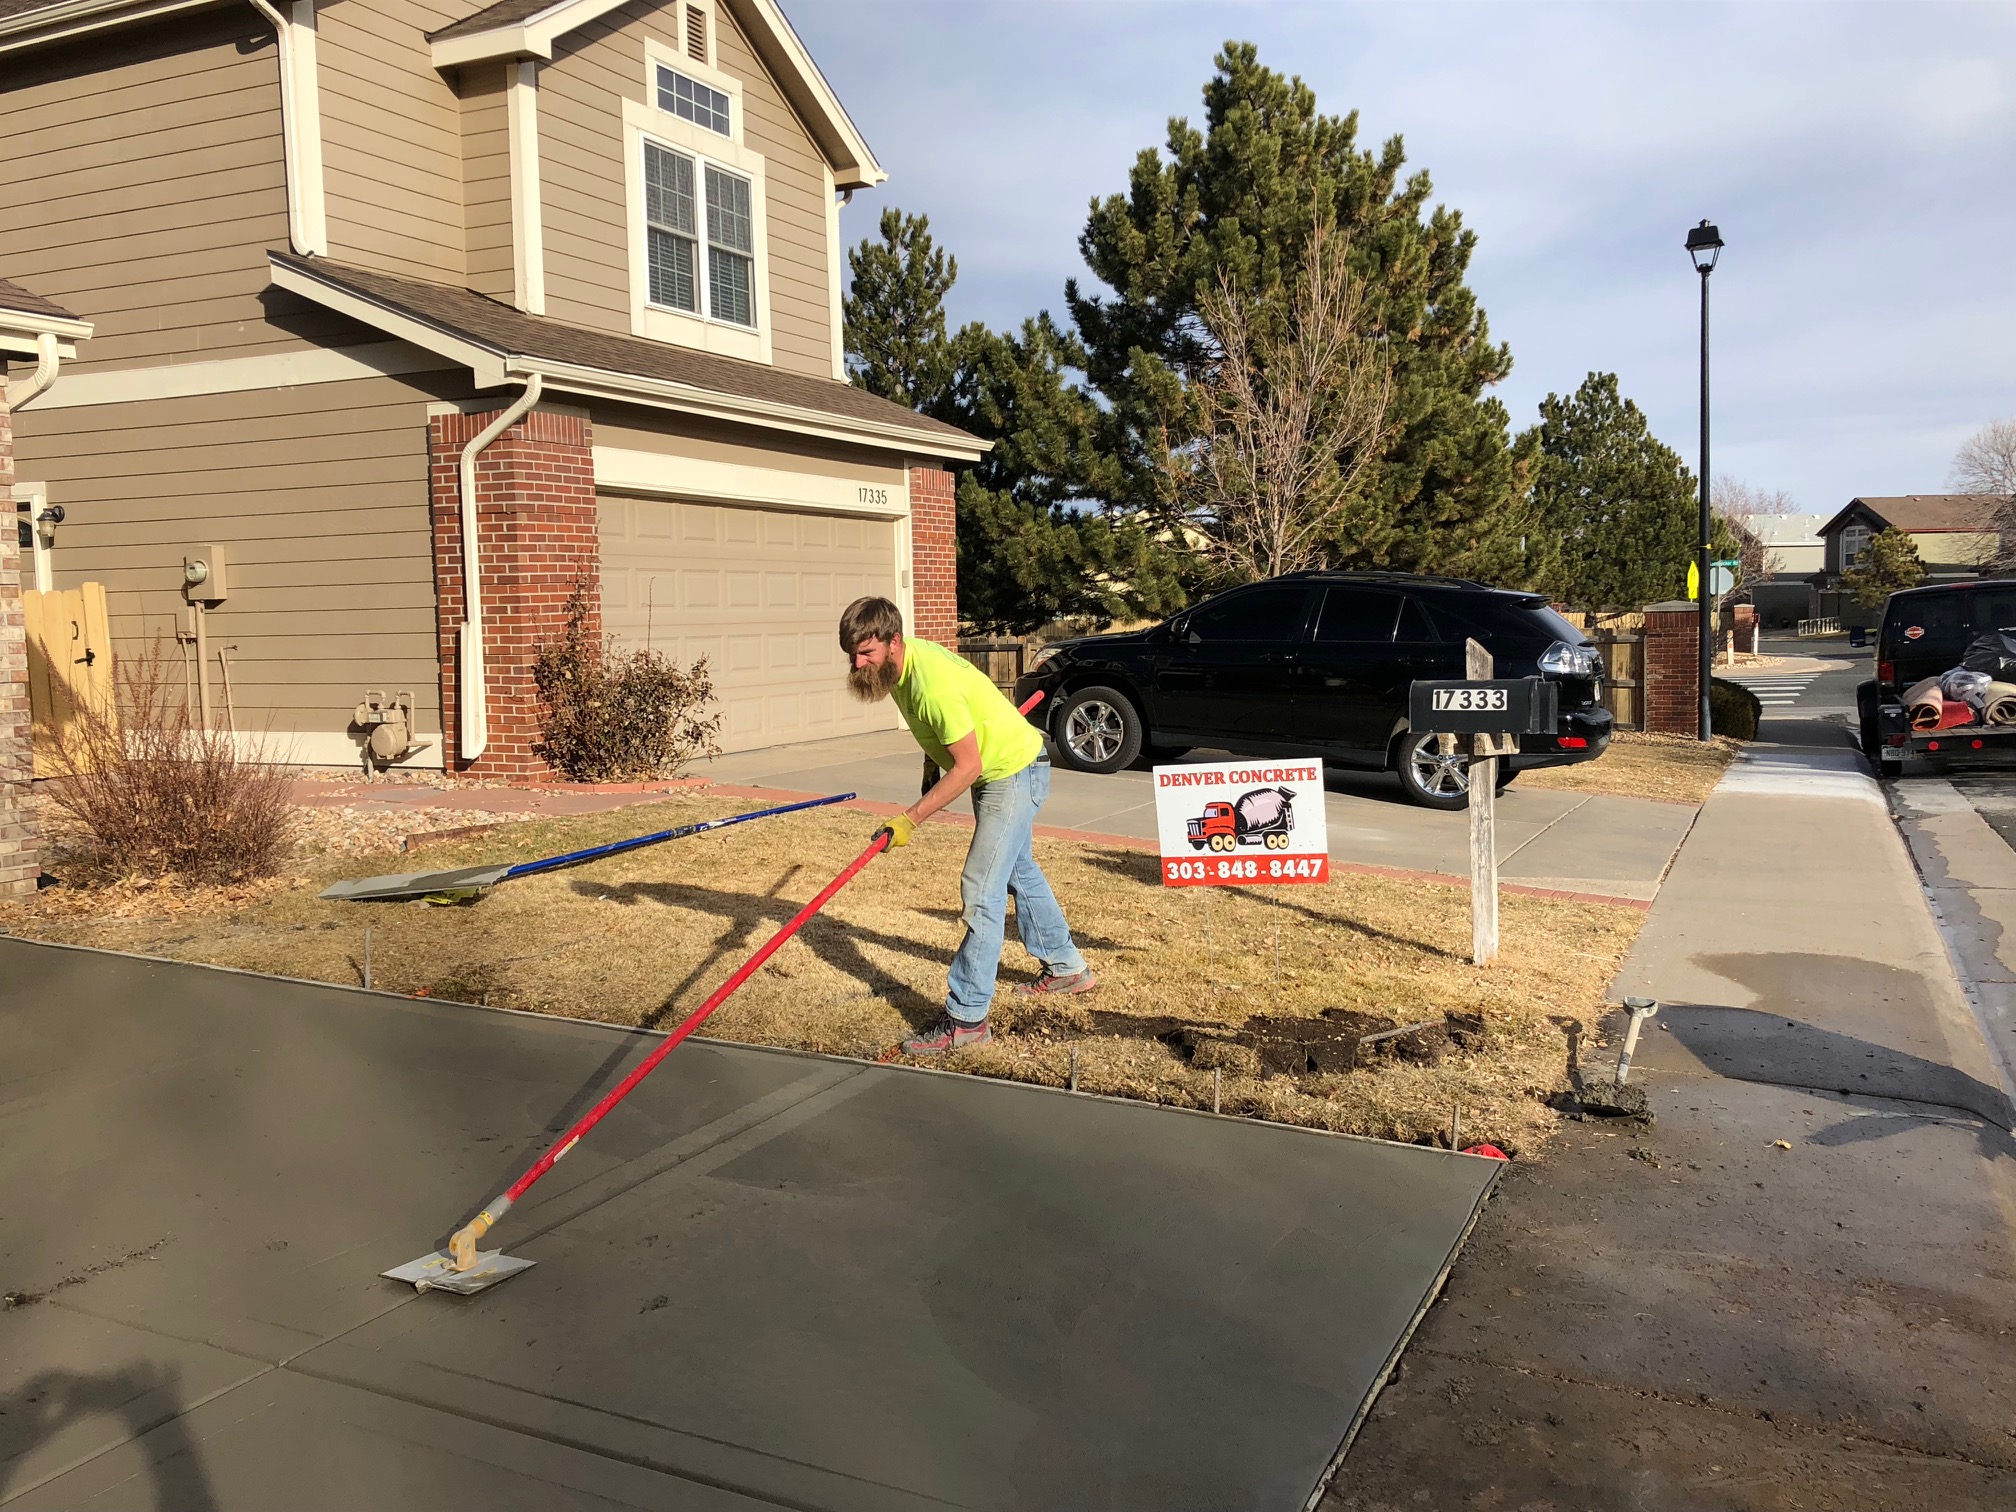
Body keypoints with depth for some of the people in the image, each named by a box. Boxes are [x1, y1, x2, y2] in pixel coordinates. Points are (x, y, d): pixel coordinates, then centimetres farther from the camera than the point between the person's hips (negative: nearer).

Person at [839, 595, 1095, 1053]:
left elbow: (967, 767, -31)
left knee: (981, 892, -13)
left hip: (1015, 772, -10)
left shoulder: (934, 684, -35)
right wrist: (934, 762, 8)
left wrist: (909, 819, -30)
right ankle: (1066, 967, 42)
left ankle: (966, 1019, -8)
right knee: (1019, 872, 24)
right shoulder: (900, 664, -7)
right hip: (996, 769, 11)